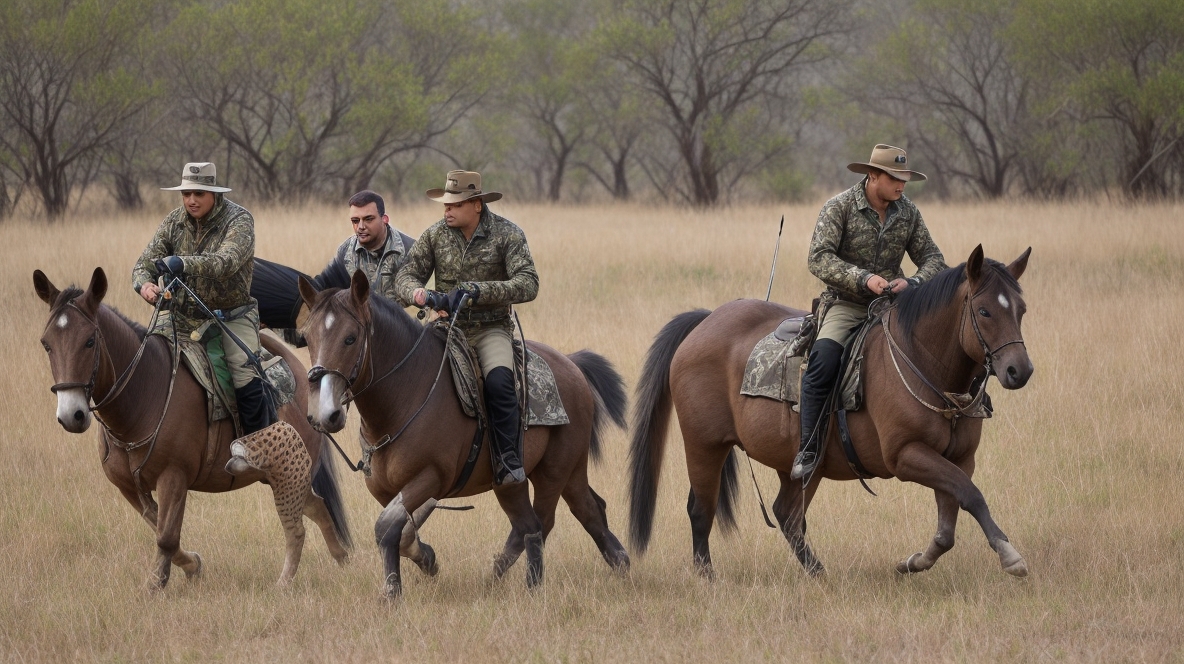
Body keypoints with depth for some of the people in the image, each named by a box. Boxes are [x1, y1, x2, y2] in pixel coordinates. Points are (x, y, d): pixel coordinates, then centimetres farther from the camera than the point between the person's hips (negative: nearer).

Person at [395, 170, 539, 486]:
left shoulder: (507, 234, -7)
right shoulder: (435, 235, 2)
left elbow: (528, 284, -16)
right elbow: (406, 274, 4)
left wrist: (480, 291, -29)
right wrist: (416, 292, -22)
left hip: (491, 328, -3)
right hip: (448, 326, 3)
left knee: (499, 382, -31)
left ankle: (508, 460, -21)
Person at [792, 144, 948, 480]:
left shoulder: (908, 212, 4)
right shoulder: (839, 207, -9)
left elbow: (932, 258, 4)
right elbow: (819, 258, -18)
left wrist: (914, 282, -19)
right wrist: (863, 278, -31)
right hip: (845, 304, -4)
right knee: (824, 357, -31)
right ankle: (809, 449, -28)